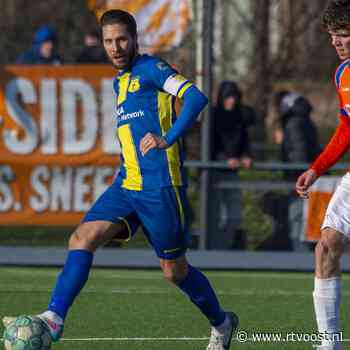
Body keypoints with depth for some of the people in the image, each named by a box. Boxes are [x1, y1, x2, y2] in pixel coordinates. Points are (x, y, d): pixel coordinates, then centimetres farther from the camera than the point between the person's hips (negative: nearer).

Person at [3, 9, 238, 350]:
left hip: (159, 187, -7)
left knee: (174, 271, 4)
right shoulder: (120, 80, 19)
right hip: (126, 186, 8)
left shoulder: (150, 68, -7)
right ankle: (54, 318, -17)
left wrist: (167, 139, -30)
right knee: (82, 239, -11)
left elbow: (195, 97, -21)